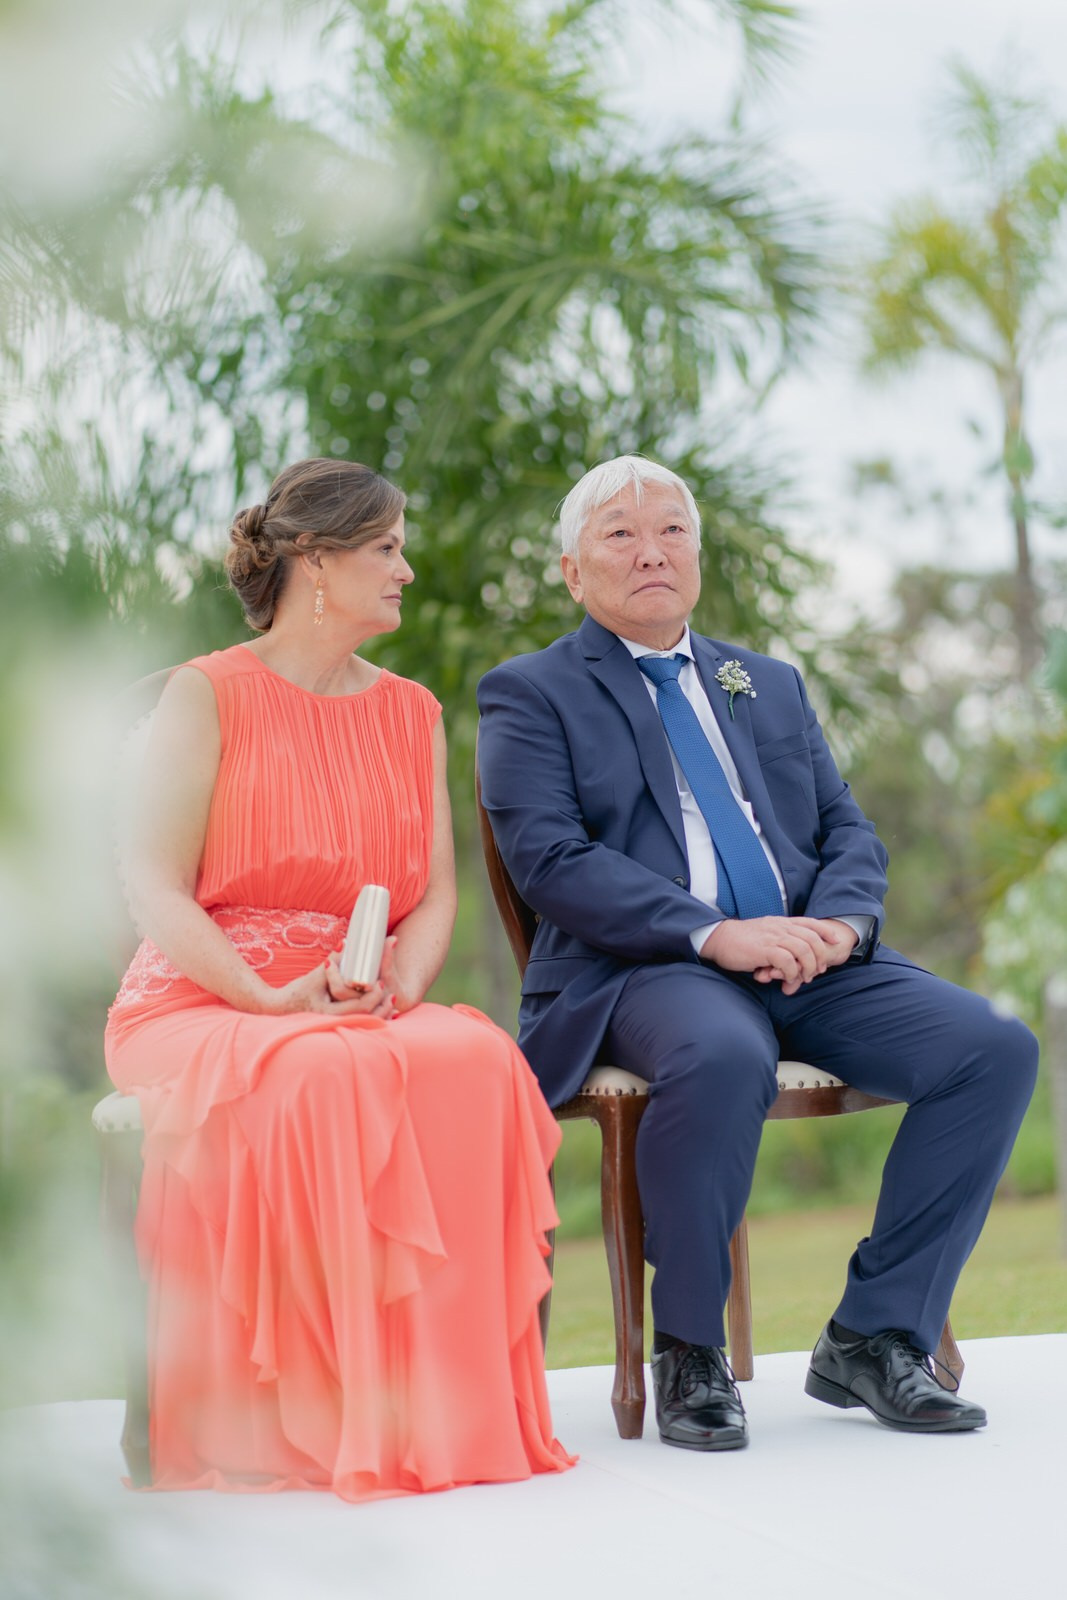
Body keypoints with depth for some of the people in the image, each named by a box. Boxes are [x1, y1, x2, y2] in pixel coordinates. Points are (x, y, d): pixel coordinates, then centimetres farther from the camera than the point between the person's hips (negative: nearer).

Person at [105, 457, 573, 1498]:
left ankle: (449, 1405, -27)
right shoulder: (207, 696, 2)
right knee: (330, 1077, -38)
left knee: (478, 1061, -30)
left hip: (366, 1011, 4)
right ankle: (312, 1420, -29)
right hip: (200, 1007, -4)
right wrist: (272, 999, -19)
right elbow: (154, 889, -6)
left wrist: (394, 985, -10)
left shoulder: (411, 712, 18)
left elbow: (435, 895, 13)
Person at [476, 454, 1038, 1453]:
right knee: (723, 1058, -39)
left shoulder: (769, 685, 26)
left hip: (808, 962, 6)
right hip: (642, 970, -5)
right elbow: (550, 859, -6)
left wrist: (837, 923, -6)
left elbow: (848, 830, 19)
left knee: (996, 1049, -18)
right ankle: (690, 1354, -18)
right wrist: (714, 933, -19)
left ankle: (875, 1336, -9)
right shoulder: (530, 694, 8)